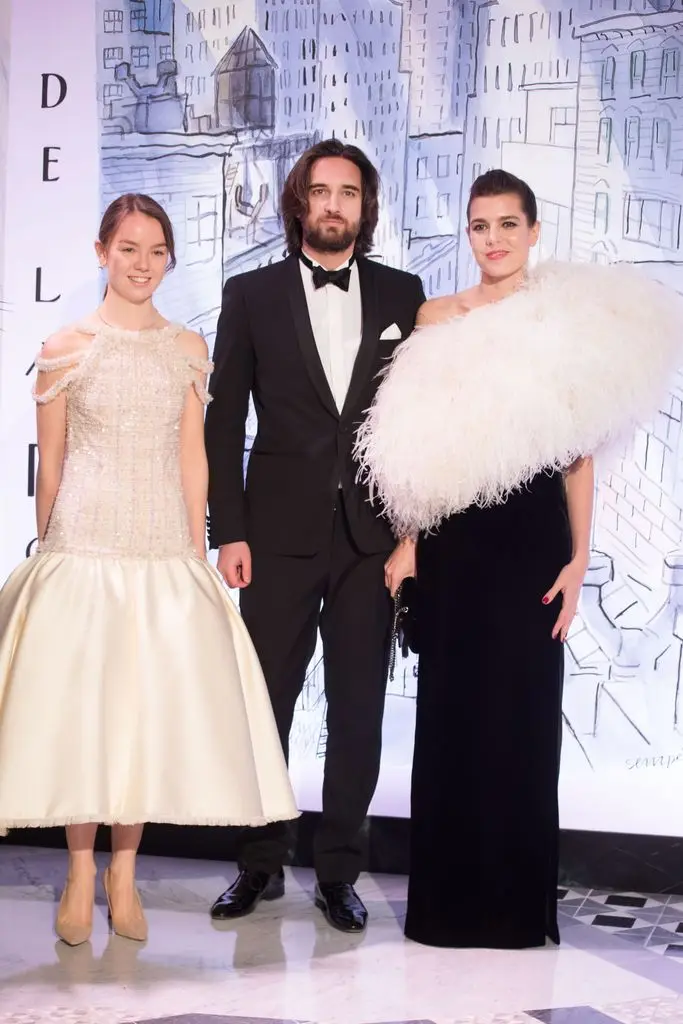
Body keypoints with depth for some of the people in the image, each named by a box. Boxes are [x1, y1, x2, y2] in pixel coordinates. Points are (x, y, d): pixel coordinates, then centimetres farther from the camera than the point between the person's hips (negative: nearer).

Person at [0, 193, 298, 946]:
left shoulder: (187, 349, 8)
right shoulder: (66, 348, 1)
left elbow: (192, 457, 8)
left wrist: (197, 553, 4)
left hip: (164, 553, 2)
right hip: (83, 549, -2)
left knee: (148, 708, 4)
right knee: (75, 706, 0)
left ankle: (123, 874, 16)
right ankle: (81, 876, 12)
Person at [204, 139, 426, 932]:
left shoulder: (402, 294, 8)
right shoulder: (252, 295, 5)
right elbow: (225, 421, 2)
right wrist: (229, 531, -5)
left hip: (372, 534, 1)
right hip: (280, 532, -1)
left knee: (358, 708, 5)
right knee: (265, 700, 4)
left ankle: (339, 872, 17)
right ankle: (261, 863, 19)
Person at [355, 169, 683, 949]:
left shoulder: (568, 319, 1)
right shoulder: (438, 317, 6)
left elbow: (580, 449, 1)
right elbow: (419, 444, 7)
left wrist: (579, 555, -3)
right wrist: (407, 540, 0)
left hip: (531, 539, -2)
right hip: (453, 541, 2)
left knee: (522, 713, 3)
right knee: (450, 709, 6)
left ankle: (518, 899, 17)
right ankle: (449, 896, 18)